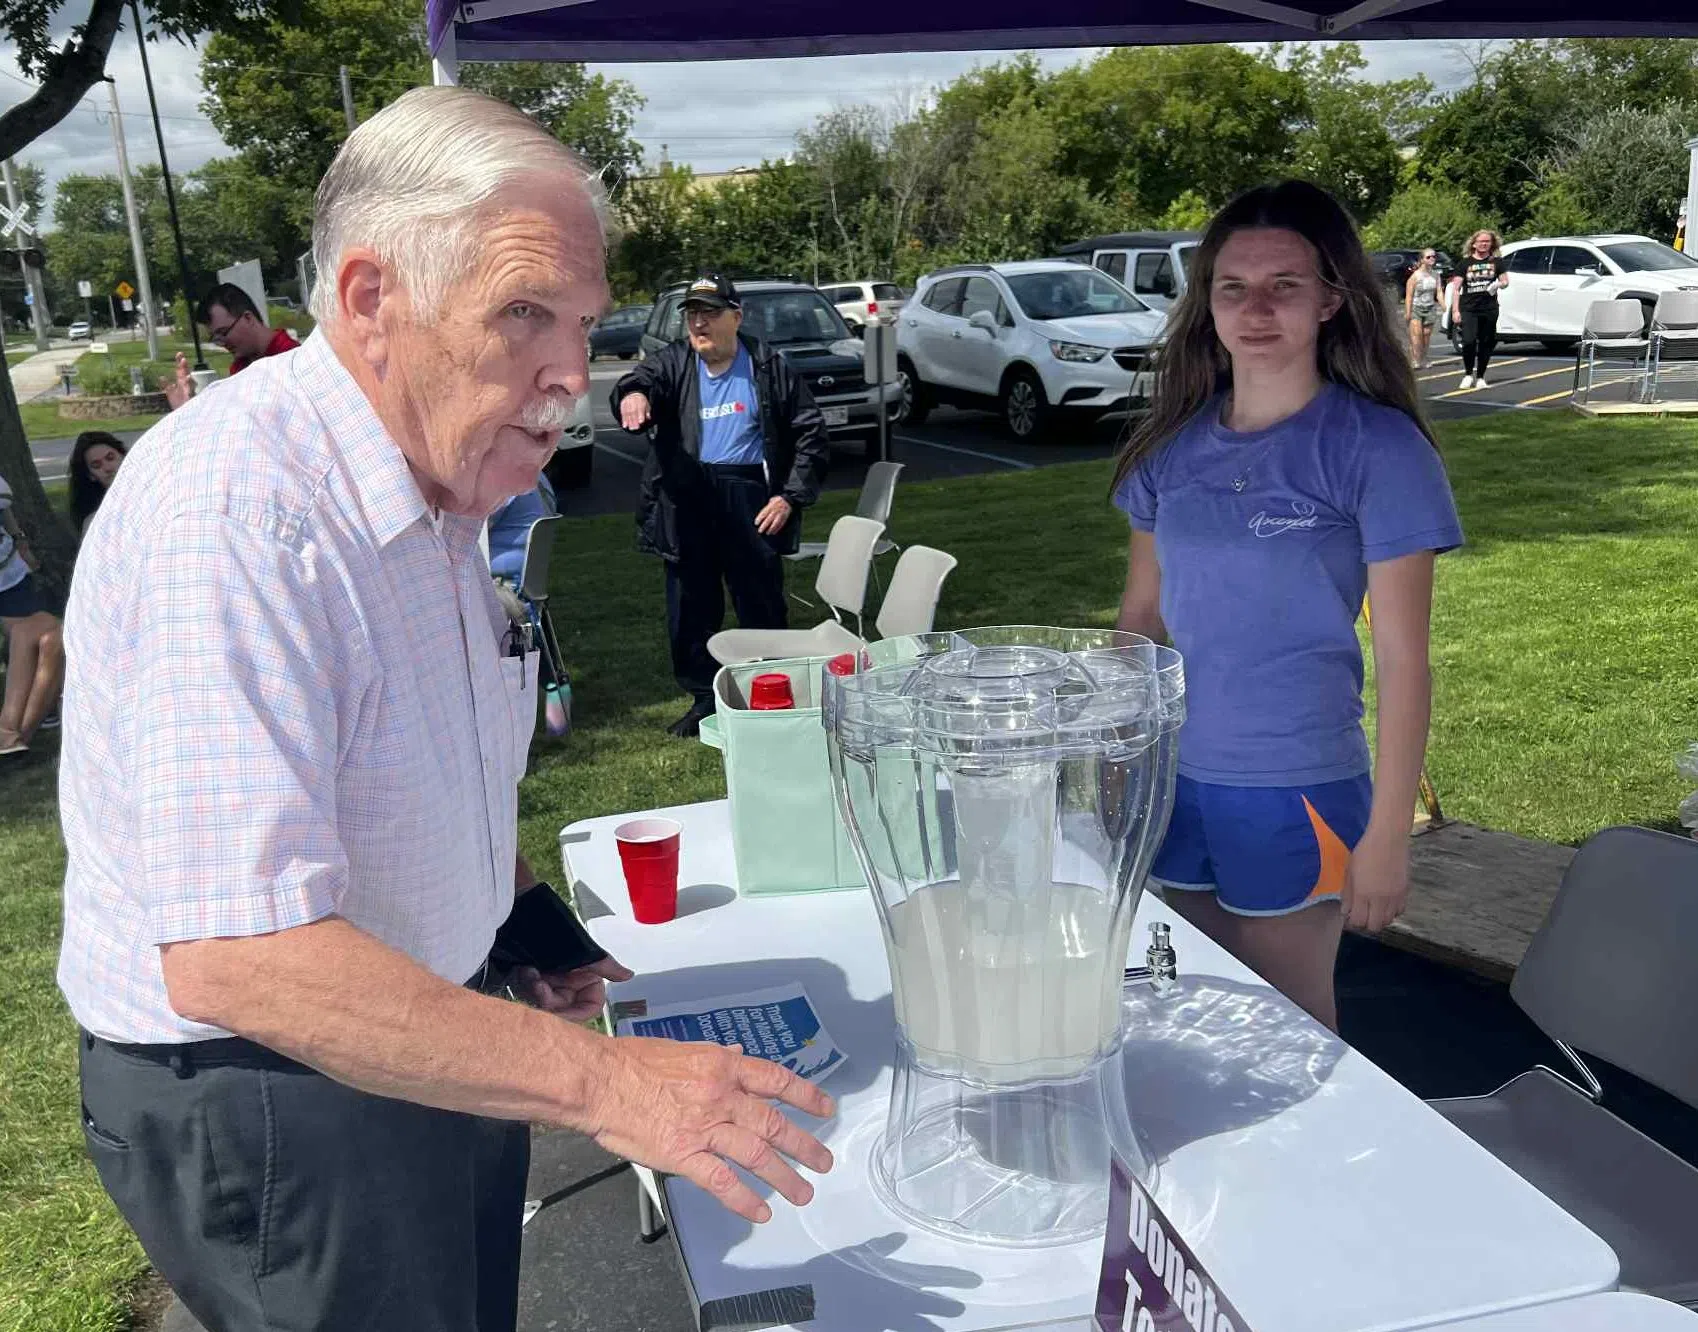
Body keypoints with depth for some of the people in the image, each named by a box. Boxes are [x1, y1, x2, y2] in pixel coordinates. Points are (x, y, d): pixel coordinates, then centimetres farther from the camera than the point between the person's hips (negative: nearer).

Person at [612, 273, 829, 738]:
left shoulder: (769, 368, 4)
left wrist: (791, 496, -4)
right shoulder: (673, 364, 7)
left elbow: (810, 433, 6)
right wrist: (632, 393, -41)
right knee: (690, 608, 8)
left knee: (763, 607, 5)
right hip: (686, 504, 2)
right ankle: (703, 700, 23)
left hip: (751, 502, -2)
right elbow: (645, 378, -15)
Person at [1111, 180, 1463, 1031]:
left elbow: (1403, 658, -11)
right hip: (1171, 776, 4)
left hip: (1296, 790, -4)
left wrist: (1388, 833, -11)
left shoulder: (1377, 448, -11)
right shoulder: (1175, 442, 2)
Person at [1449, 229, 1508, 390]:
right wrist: (1455, 310, -4)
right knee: (1469, 341, -15)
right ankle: (1468, 374, 4)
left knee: (1486, 344, 4)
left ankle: (1480, 377, 16)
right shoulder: (1466, 262, 6)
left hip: (1489, 309, 1)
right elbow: (1456, 288, 5)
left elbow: (1505, 281, 10)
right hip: (1468, 309, -1)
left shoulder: (1496, 261, 9)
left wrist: (1499, 284, -15)